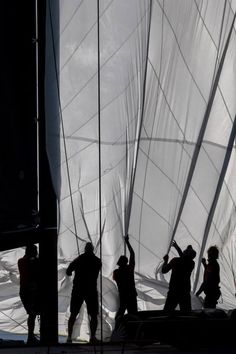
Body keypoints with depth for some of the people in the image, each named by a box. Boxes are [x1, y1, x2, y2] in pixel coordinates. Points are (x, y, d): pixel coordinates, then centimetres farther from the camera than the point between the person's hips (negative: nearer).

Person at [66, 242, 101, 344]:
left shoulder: (79, 259, 2)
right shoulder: (97, 261, 2)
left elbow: (68, 272, 5)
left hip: (78, 290, 1)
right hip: (91, 290, -1)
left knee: (73, 314, 9)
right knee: (93, 315, 7)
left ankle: (69, 336, 1)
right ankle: (92, 336, -7)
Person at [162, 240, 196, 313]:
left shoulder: (175, 261, -11)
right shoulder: (191, 263, 0)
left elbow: (164, 270, -3)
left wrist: (165, 261, 15)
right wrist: (177, 247, 31)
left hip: (173, 291, -3)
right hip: (185, 293, 3)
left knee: (167, 312, 4)